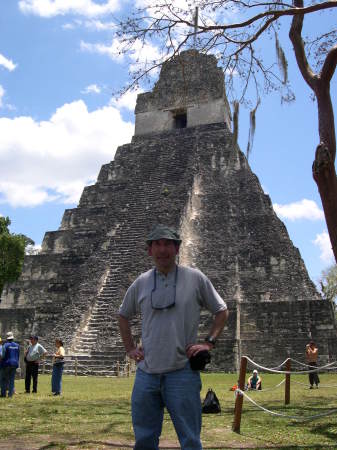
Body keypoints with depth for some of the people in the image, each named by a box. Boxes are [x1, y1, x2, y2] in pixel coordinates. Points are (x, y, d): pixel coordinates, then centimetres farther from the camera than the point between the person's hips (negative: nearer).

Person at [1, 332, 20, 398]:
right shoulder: (17, 345, 6)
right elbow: (18, 356, 11)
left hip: (7, 363, -4)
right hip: (15, 364, 4)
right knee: (12, 379, 8)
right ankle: (10, 393, 6)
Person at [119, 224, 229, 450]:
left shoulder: (195, 278, 0)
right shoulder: (141, 283, 7)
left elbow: (222, 311, 9)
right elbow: (124, 316, 23)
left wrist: (209, 342, -2)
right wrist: (130, 348, 13)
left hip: (182, 372, -3)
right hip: (146, 372, 3)